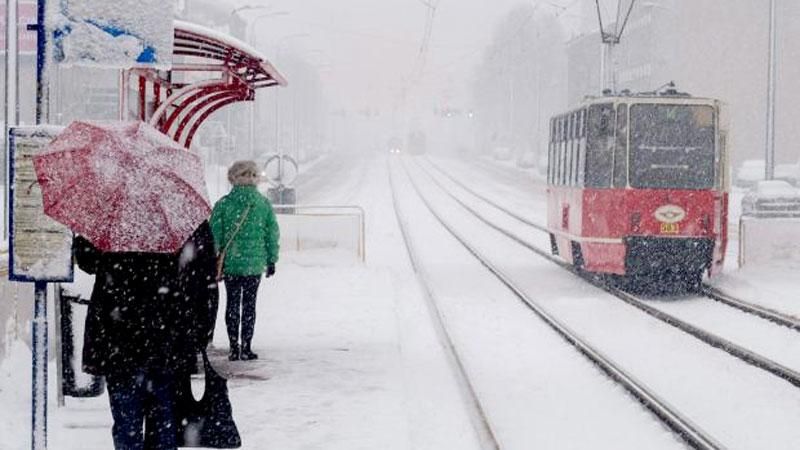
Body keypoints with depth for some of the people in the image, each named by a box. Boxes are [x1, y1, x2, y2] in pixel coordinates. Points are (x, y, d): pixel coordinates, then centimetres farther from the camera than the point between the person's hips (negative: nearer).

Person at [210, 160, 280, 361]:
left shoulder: (223, 204, -5)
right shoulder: (264, 204, -2)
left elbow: (214, 234, -4)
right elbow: (272, 233, 2)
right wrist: (272, 260, 11)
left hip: (229, 263, 0)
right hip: (255, 264, 0)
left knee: (232, 304, 9)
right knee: (249, 304, 8)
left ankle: (234, 347, 8)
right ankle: (246, 347, 7)